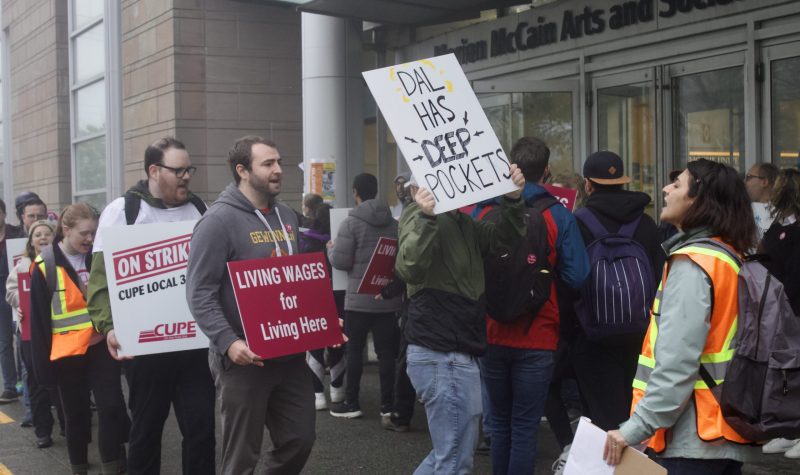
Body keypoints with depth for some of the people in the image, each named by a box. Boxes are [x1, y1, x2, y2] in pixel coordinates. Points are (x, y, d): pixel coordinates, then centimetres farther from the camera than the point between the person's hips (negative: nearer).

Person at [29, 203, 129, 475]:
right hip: (67, 350, -2)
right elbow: (39, 319, -5)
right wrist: (43, 362, -6)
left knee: (111, 406, -6)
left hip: (100, 346, 2)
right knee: (76, 413, 9)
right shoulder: (45, 266, -7)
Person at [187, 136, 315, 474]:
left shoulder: (287, 216, 13)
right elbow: (199, 294, -17)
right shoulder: (219, 220, -12)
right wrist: (228, 342, -28)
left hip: (290, 355, 7)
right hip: (244, 359, -7)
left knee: (301, 440, 11)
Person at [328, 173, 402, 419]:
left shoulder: (351, 222, -10)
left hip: (359, 299, -4)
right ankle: (387, 404, 11)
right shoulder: (394, 223, 3)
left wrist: (331, 248, 8)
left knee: (354, 350, 7)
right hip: (389, 298, 4)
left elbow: (341, 261, -11)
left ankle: (351, 402, 10)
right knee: (387, 352, 7)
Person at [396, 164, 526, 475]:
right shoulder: (422, 216, -12)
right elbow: (409, 270, -28)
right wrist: (426, 218, -42)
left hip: (459, 353, 10)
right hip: (442, 356, -10)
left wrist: (512, 200, -9)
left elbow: (505, 239, 7)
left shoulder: (465, 223, 16)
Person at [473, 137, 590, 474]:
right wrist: (543, 273, 6)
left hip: (491, 336, 3)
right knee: (525, 426, 3)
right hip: (537, 339, -3)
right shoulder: (558, 215, -9)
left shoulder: (481, 210, -2)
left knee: (499, 422, 17)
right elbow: (576, 277, -12)